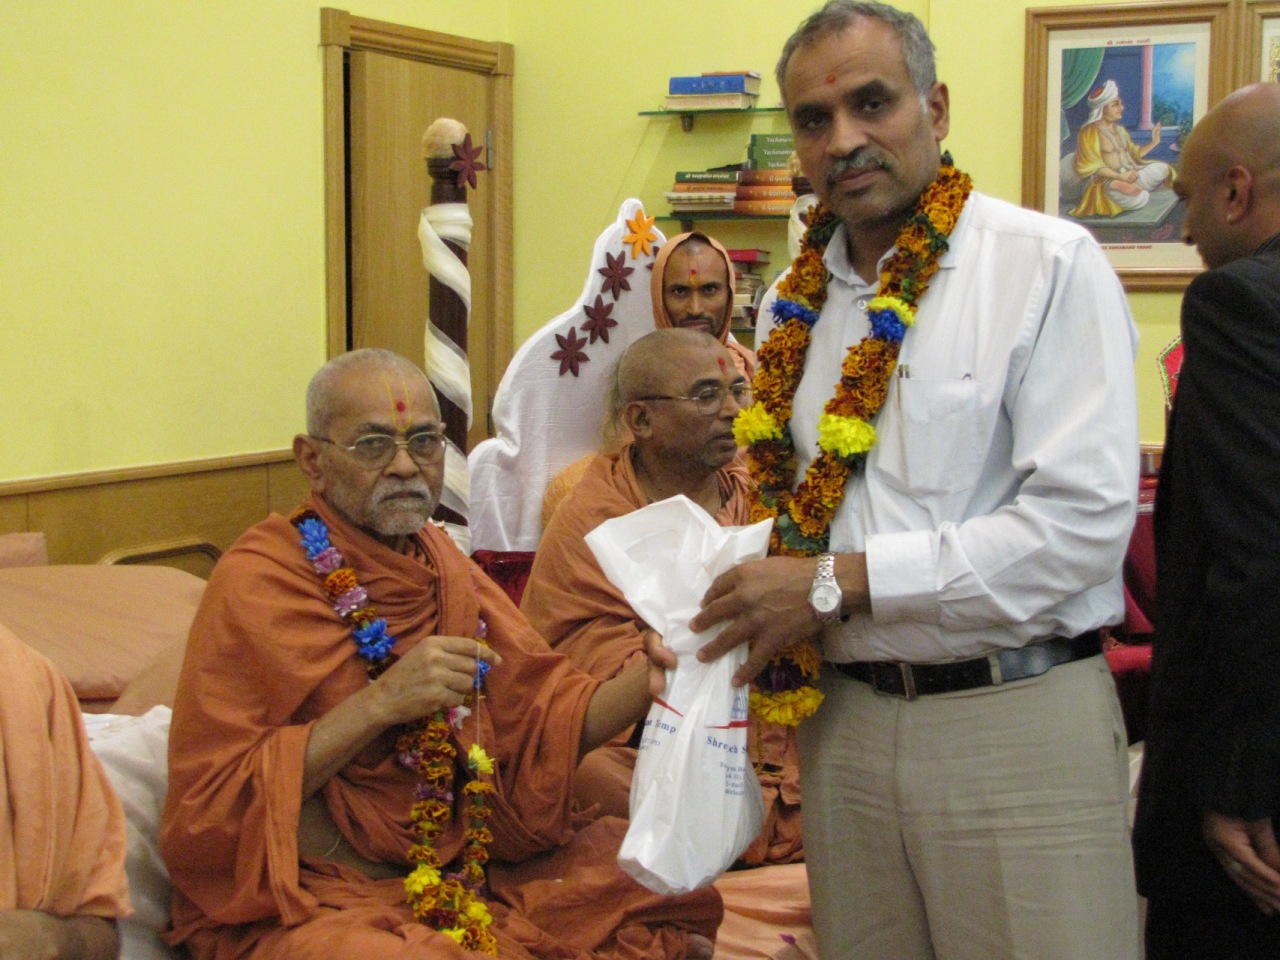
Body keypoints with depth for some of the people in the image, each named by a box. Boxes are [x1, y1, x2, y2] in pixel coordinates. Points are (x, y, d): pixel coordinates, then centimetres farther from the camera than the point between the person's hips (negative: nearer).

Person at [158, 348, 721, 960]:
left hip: (473, 875, 5)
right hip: (315, 902, -5)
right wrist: (380, 702, -23)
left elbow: (547, 721, 2)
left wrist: (654, 675, -16)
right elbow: (209, 803, -16)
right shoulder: (257, 582, -10)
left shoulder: (443, 566, 9)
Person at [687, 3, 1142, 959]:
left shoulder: (1048, 264, -9)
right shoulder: (800, 298, 11)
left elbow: (1082, 519, -18)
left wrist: (835, 584, -16)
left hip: (1017, 729, -5)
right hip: (845, 720, 5)